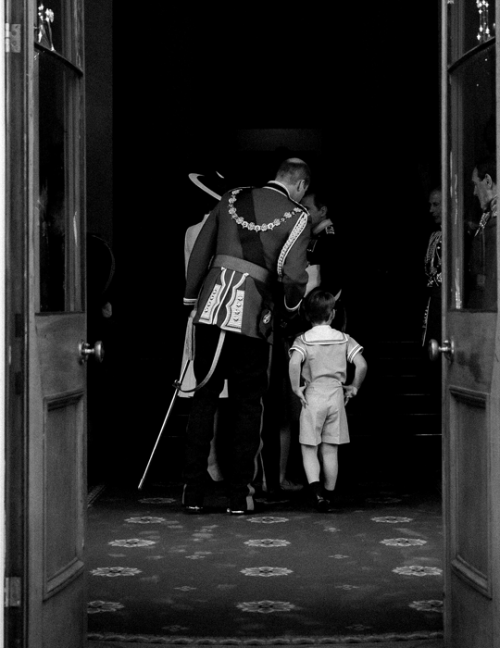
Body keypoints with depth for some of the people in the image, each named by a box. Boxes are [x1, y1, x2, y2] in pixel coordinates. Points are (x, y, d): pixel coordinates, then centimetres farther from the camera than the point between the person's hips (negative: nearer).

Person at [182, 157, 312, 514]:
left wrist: (191, 297, 21)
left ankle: (193, 492, 11)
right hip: (251, 317, -4)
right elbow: (292, 274, -13)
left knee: (204, 400, 11)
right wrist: (292, 304, 8)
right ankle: (239, 495, 10)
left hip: (210, 309, 4)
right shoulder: (296, 217, -1)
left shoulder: (233, 198, 12)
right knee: (247, 406, 9)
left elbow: (200, 251, 13)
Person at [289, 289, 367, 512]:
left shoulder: (303, 340, -3)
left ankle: (314, 485, -20)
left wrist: (296, 388, -11)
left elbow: (294, 363, -22)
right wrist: (354, 387, 8)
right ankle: (329, 495, 15)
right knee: (330, 450, 10)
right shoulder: (343, 339, 3)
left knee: (308, 448, 3)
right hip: (336, 394, 2)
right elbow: (361, 364, -5)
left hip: (312, 395, -2)